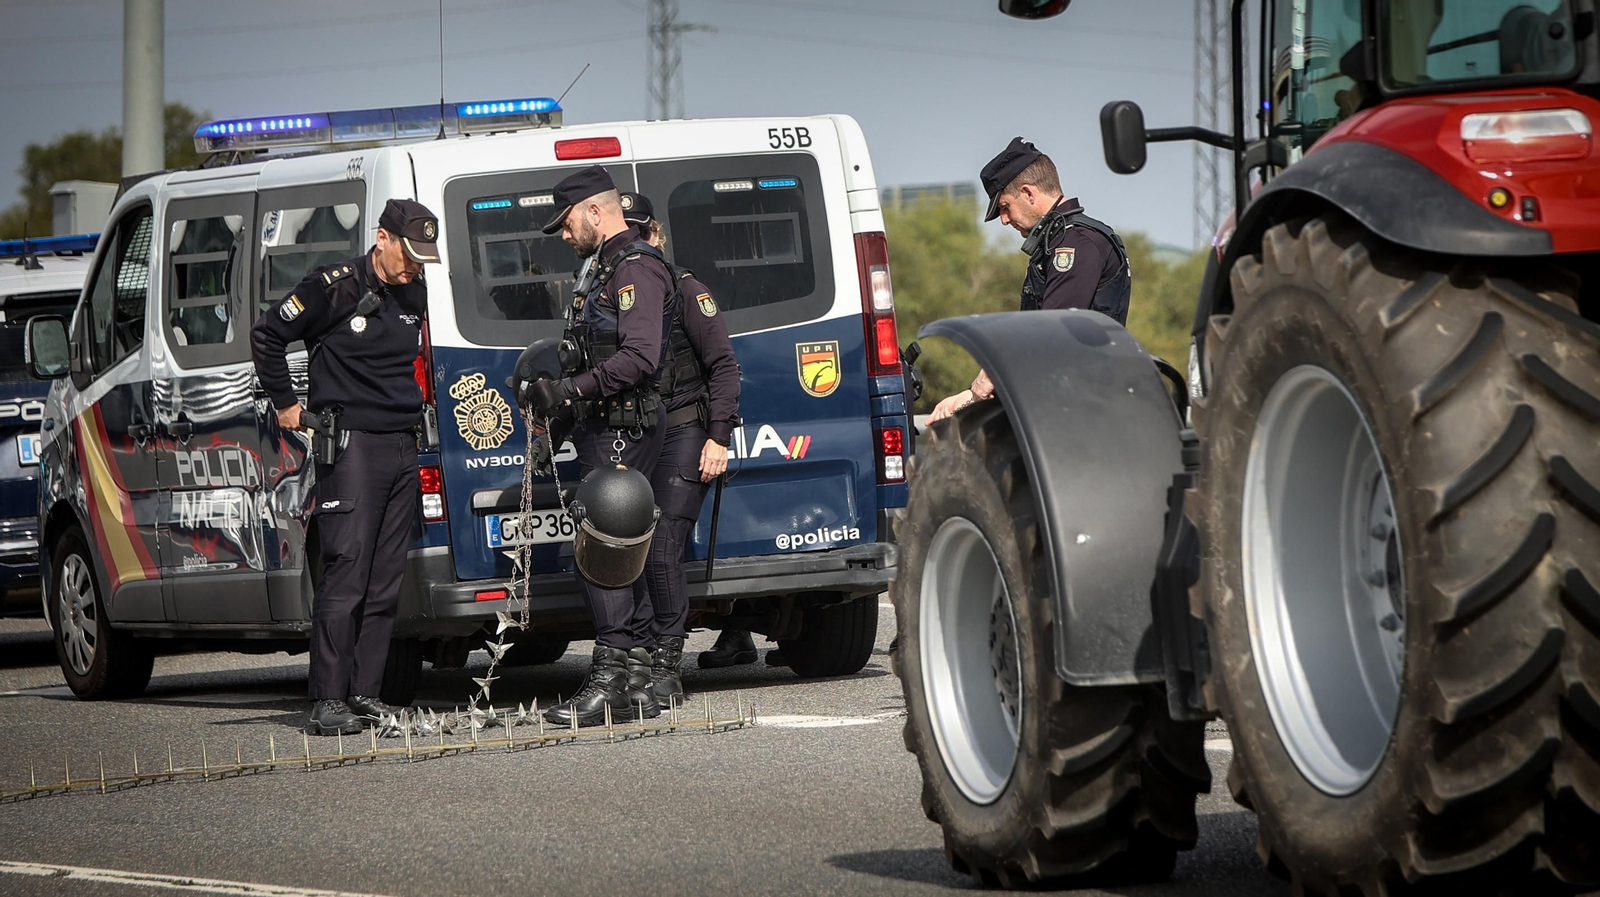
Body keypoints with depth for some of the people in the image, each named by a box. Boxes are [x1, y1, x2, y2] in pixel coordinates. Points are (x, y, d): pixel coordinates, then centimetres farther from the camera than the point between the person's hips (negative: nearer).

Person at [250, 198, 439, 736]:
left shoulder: (416, 296, 15)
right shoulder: (337, 287, -6)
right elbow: (267, 334, 0)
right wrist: (285, 404, 2)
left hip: (404, 449, 7)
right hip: (351, 444, -7)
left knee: (386, 581, 5)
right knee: (346, 574, -12)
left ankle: (365, 693, 9)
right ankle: (328, 702, -12)